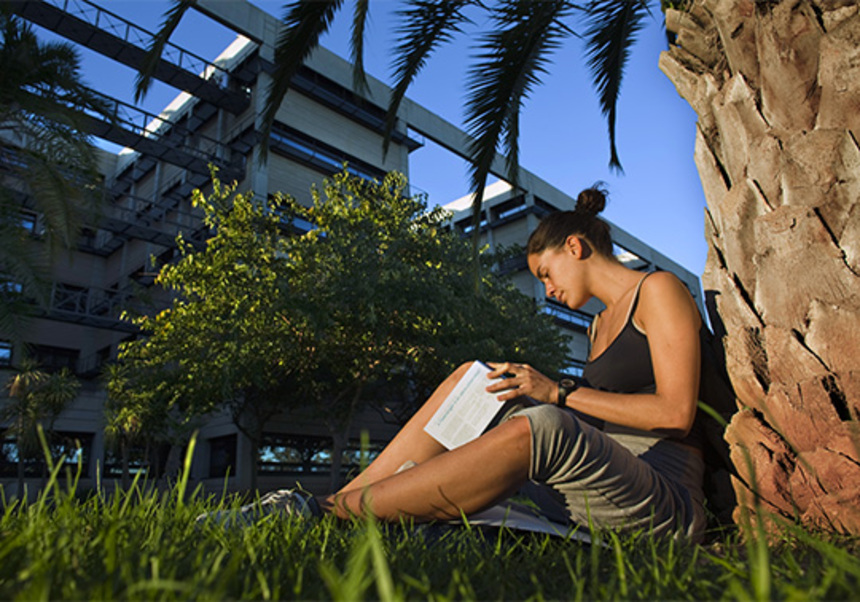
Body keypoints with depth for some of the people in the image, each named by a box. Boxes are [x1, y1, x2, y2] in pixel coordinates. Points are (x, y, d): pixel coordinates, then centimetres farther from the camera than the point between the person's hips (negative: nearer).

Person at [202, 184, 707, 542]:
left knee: (539, 428, -37)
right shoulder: (600, 326, 22)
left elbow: (676, 412, -13)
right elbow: (595, 417, 14)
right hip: (590, 495, 7)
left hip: (668, 504, -6)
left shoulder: (658, 290, 0)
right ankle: (339, 499, -14)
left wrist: (559, 393, -15)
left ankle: (327, 512, -28)